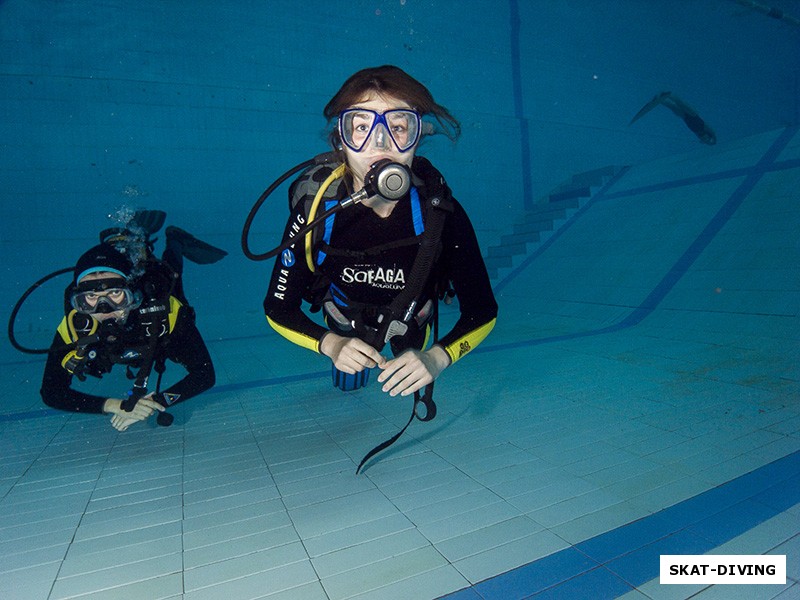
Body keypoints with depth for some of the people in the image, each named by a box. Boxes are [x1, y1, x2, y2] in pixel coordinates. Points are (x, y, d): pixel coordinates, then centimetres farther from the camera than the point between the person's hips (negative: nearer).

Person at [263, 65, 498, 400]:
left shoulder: (440, 211, -36)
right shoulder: (315, 209, -36)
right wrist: (331, 344, -43)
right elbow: (278, 309, -25)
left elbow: (482, 311, -28)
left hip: (412, 318, 0)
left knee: (412, 382, 32)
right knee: (349, 384, 30)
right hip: (347, 323, 0)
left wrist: (437, 357, -45)